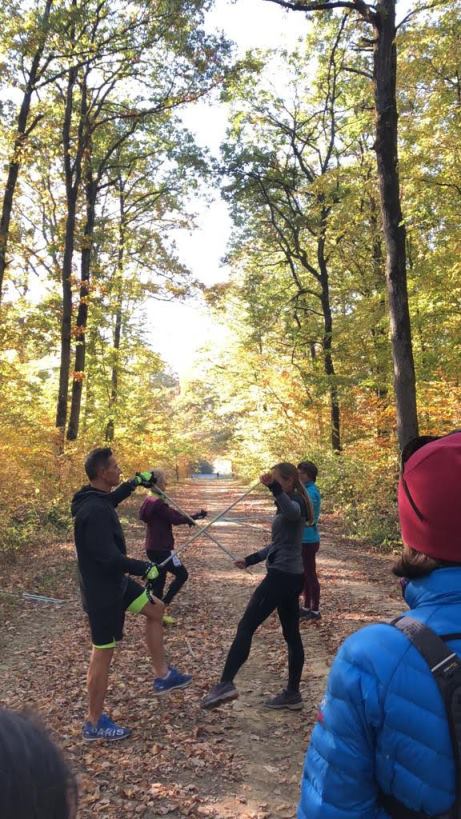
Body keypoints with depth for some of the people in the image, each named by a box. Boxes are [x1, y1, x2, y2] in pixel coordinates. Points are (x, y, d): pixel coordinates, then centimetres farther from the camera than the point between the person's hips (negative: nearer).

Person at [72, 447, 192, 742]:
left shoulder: (96, 499, 2)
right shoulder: (95, 511, -29)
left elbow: (112, 499, 30)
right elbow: (110, 558, -31)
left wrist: (136, 481, 27)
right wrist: (146, 568, -21)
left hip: (114, 581, 10)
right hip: (102, 591, -10)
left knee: (155, 608, 19)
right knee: (103, 653, 2)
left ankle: (163, 676, 28)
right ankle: (95, 723, 18)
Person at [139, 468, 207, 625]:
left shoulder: (150, 502, 10)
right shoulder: (158, 504, -21)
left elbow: (170, 515, 13)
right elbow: (175, 519, -21)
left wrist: (188, 518, 4)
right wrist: (196, 516, -15)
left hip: (153, 548, 9)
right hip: (161, 549, -9)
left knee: (159, 580, 15)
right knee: (182, 574, 3)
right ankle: (162, 606, 2)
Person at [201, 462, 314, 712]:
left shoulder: (296, 502, -11)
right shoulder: (287, 506, 18)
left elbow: (292, 511, -38)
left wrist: (274, 488, -54)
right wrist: (250, 560, 24)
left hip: (282, 576, -10)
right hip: (291, 576, 10)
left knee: (246, 627, -9)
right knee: (292, 635, 12)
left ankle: (226, 684, -11)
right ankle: (292, 693, 19)